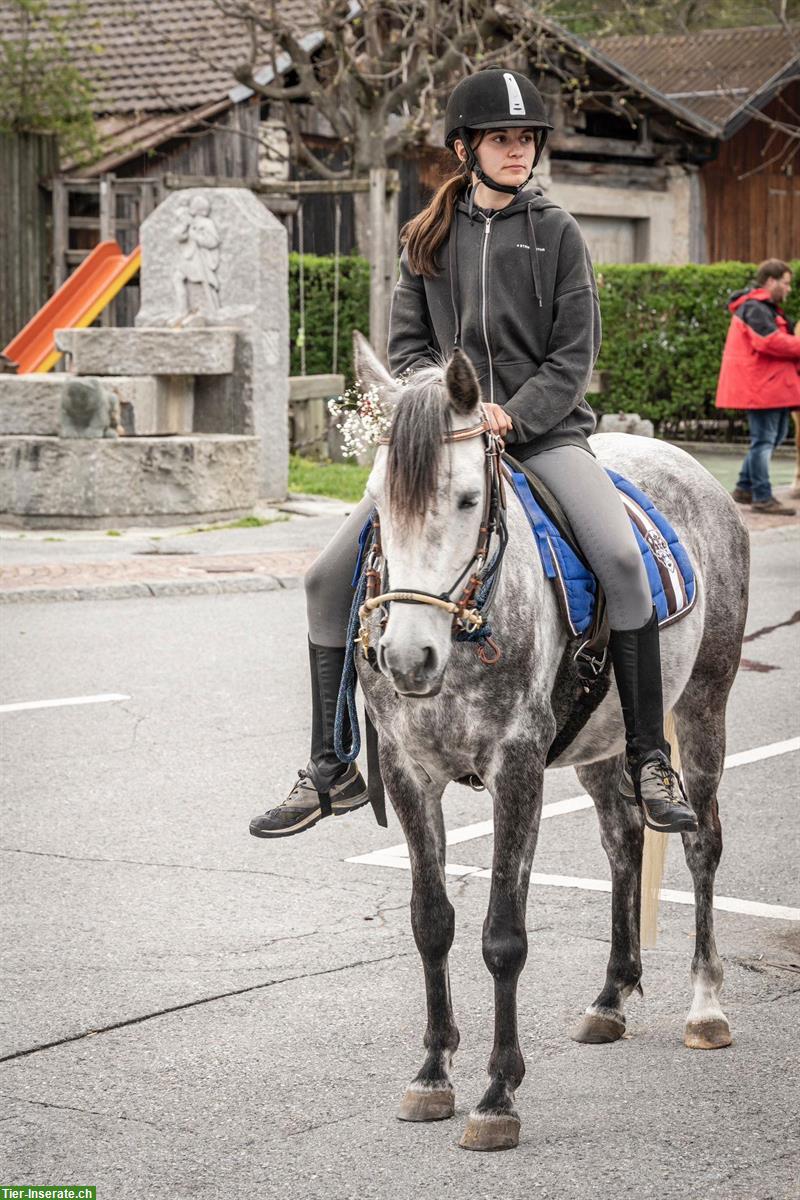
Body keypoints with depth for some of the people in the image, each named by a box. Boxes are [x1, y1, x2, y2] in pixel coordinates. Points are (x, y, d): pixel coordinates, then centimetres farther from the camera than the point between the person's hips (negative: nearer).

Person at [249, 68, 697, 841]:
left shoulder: (556, 233, 3)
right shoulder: (427, 238, 10)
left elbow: (574, 354, -2)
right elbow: (406, 344, 9)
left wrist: (512, 415, -17)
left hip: (544, 430, -3)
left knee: (621, 558, -28)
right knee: (329, 577, -9)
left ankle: (648, 762, -18)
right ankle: (331, 771, 2)